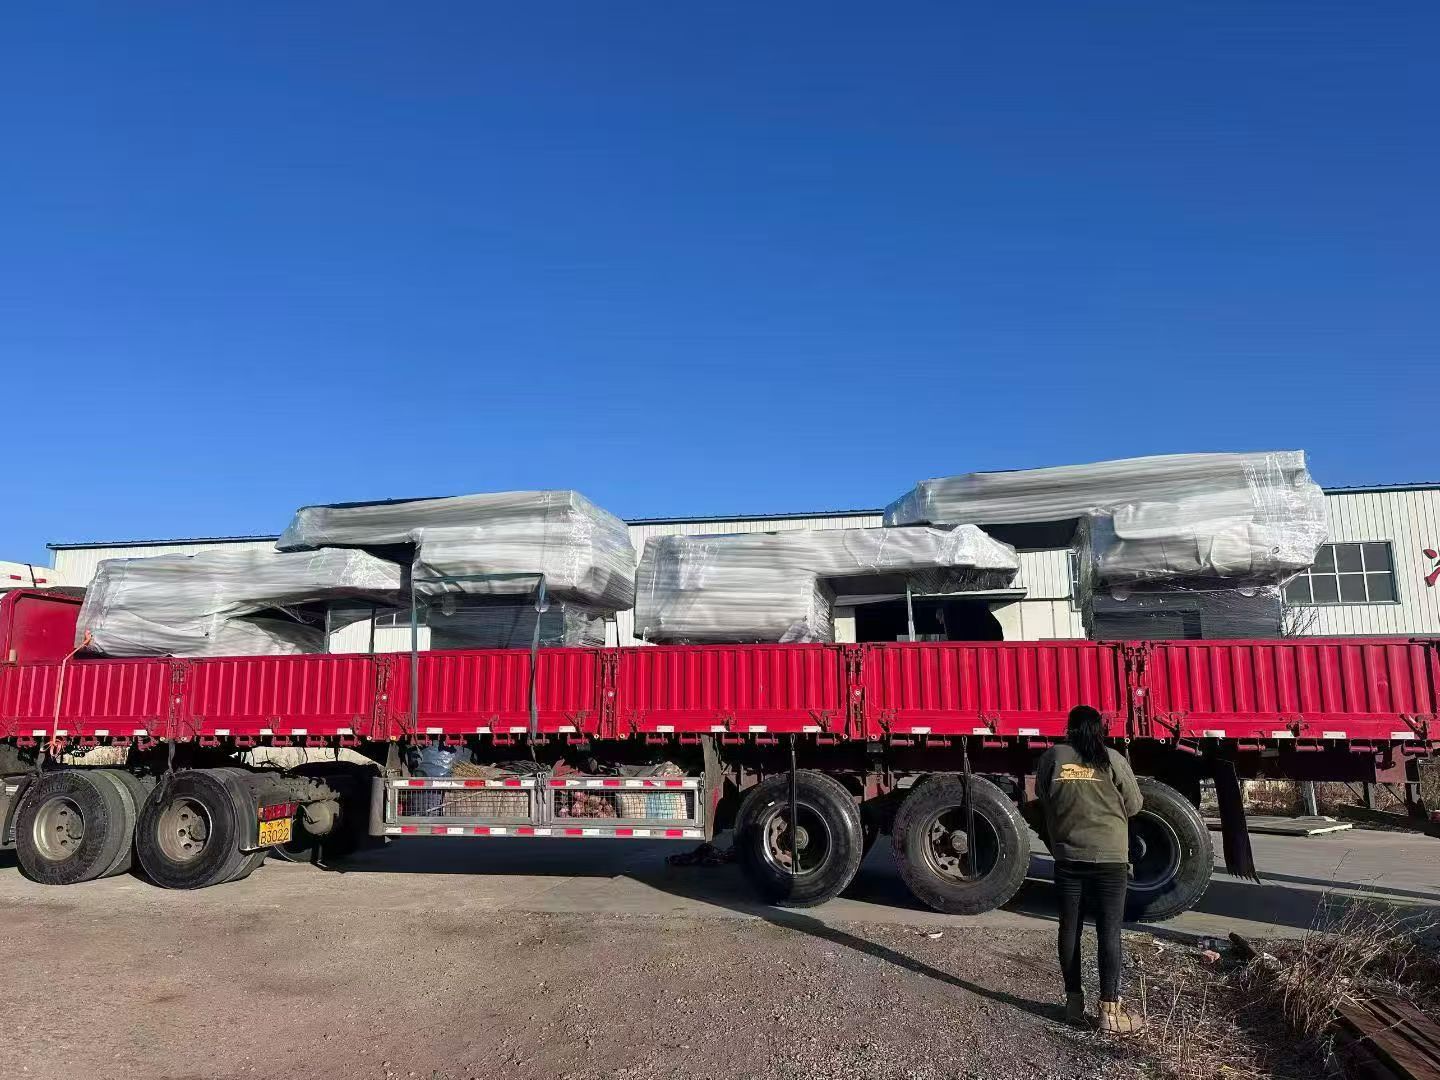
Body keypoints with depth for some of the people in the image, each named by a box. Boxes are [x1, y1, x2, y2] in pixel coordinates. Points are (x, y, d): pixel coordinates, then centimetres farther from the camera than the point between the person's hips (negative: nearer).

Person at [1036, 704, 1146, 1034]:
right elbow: (1134, 805, 3)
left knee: (1070, 928, 10)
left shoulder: (1053, 756, -2)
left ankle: (1074, 1001, 19)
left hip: (1067, 856, 2)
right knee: (1109, 931, 3)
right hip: (1109, 857, -2)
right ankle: (1110, 1010, 5)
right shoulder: (1112, 759, -6)